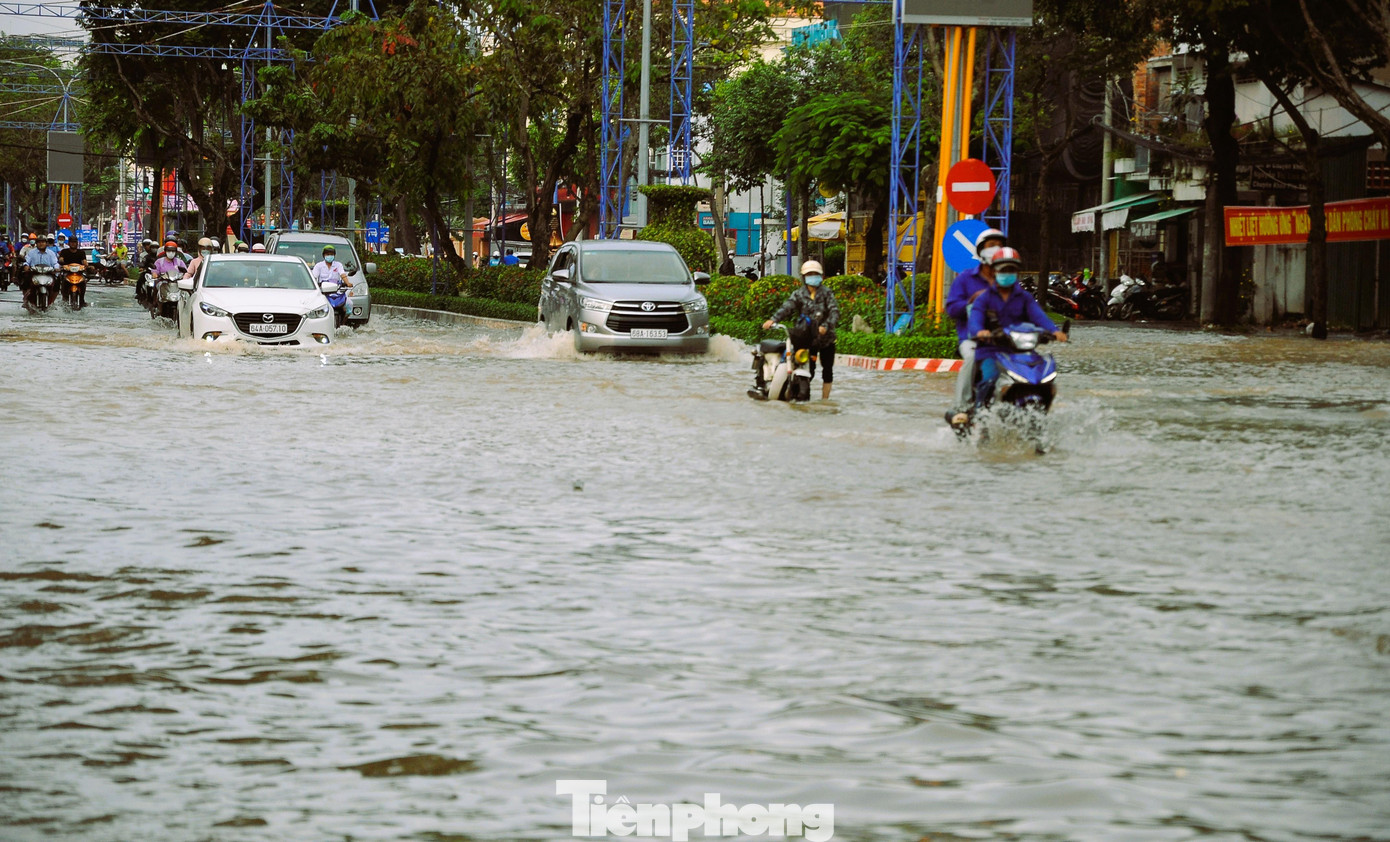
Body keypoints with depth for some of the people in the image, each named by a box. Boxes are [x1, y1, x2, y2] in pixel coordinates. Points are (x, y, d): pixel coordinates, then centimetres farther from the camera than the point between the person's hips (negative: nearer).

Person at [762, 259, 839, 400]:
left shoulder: (826, 294, 0)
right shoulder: (799, 294, 1)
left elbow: (834, 312, -12)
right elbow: (787, 307, -14)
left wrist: (826, 326, -31)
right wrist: (773, 319, -32)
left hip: (826, 337, 1)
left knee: (827, 370, 7)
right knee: (809, 371, -6)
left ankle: (825, 397, 17)